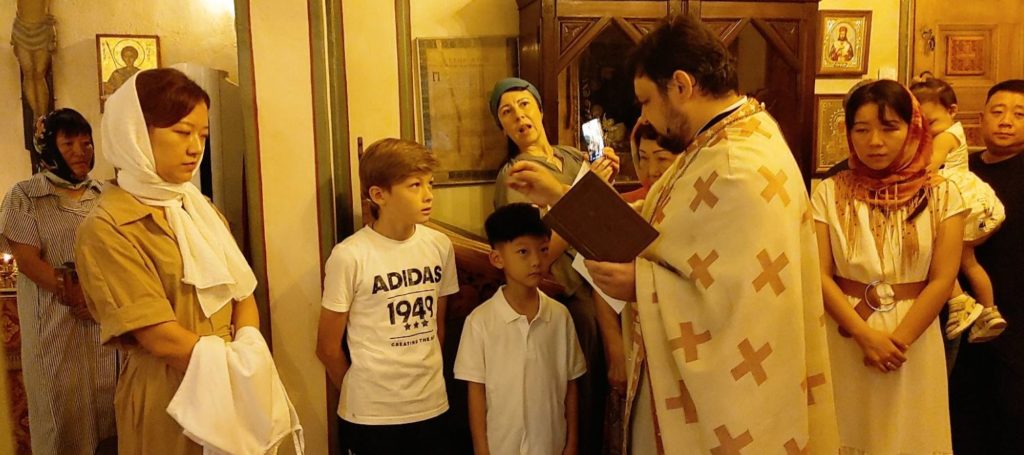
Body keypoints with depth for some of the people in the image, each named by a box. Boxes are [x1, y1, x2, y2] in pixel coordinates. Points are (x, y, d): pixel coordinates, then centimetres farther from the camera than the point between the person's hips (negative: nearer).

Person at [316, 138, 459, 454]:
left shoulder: (440, 246, -1)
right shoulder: (349, 256, -14)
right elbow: (328, 347, -5)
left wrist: (426, 385, 12)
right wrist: (363, 395, 6)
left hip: (432, 407, 4)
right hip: (371, 416, -4)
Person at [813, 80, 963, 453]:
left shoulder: (942, 194, -4)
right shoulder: (830, 193, -4)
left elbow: (942, 279, -7)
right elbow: (820, 274, -8)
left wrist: (898, 339, -13)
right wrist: (865, 334, -16)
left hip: (913, 339, 0)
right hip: (845, 336, 0)